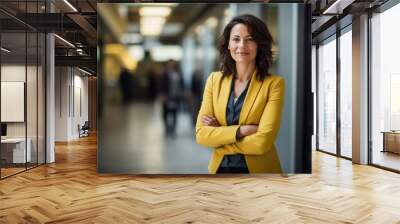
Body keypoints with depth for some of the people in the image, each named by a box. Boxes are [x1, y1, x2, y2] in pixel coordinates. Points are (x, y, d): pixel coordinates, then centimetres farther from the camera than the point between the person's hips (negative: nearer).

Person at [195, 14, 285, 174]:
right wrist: (240, 130, -20)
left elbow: (262, 142, -20)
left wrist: (217, 136, -12)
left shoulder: (274, 83, -13)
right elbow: (201, 134, -9)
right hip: (219, 167, 3)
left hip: (257, 169, -2)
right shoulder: (214, 80, -2)